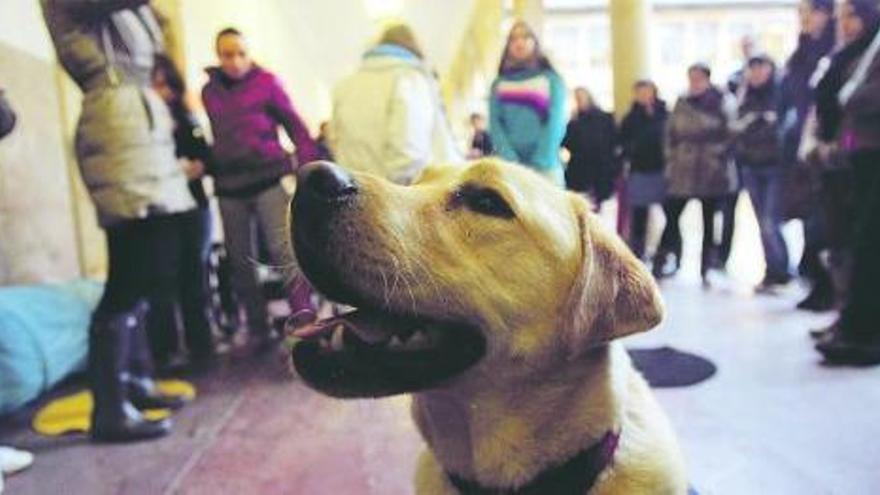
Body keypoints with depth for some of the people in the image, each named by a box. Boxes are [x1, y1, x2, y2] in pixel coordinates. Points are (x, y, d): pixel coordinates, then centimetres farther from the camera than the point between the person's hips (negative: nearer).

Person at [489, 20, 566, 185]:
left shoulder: (551, 79, 9)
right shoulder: (499, 84, 14)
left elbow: (556, 123, -2)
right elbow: (495, 124, 4)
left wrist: (540, 163, -13)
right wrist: (510, 161, -11)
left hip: (545, 167, -1)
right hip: (509, 167, 1)